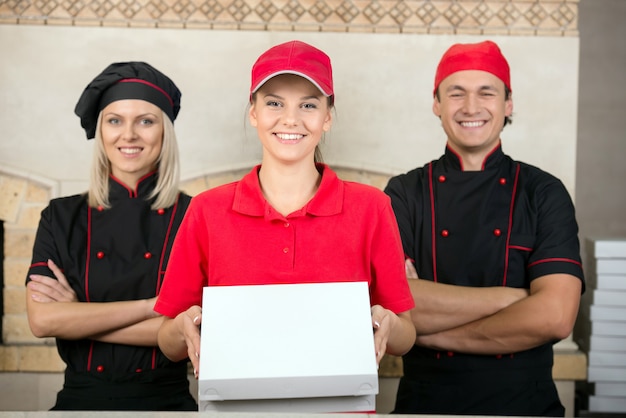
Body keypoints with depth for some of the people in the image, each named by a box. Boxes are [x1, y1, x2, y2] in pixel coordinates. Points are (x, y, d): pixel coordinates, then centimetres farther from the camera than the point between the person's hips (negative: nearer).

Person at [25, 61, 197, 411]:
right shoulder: (62, 217, 4)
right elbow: (41, 319, -8)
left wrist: (78, 318, -10)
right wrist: (151, 305, -12)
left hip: (165, 398, -1)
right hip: (80, 398, 1)